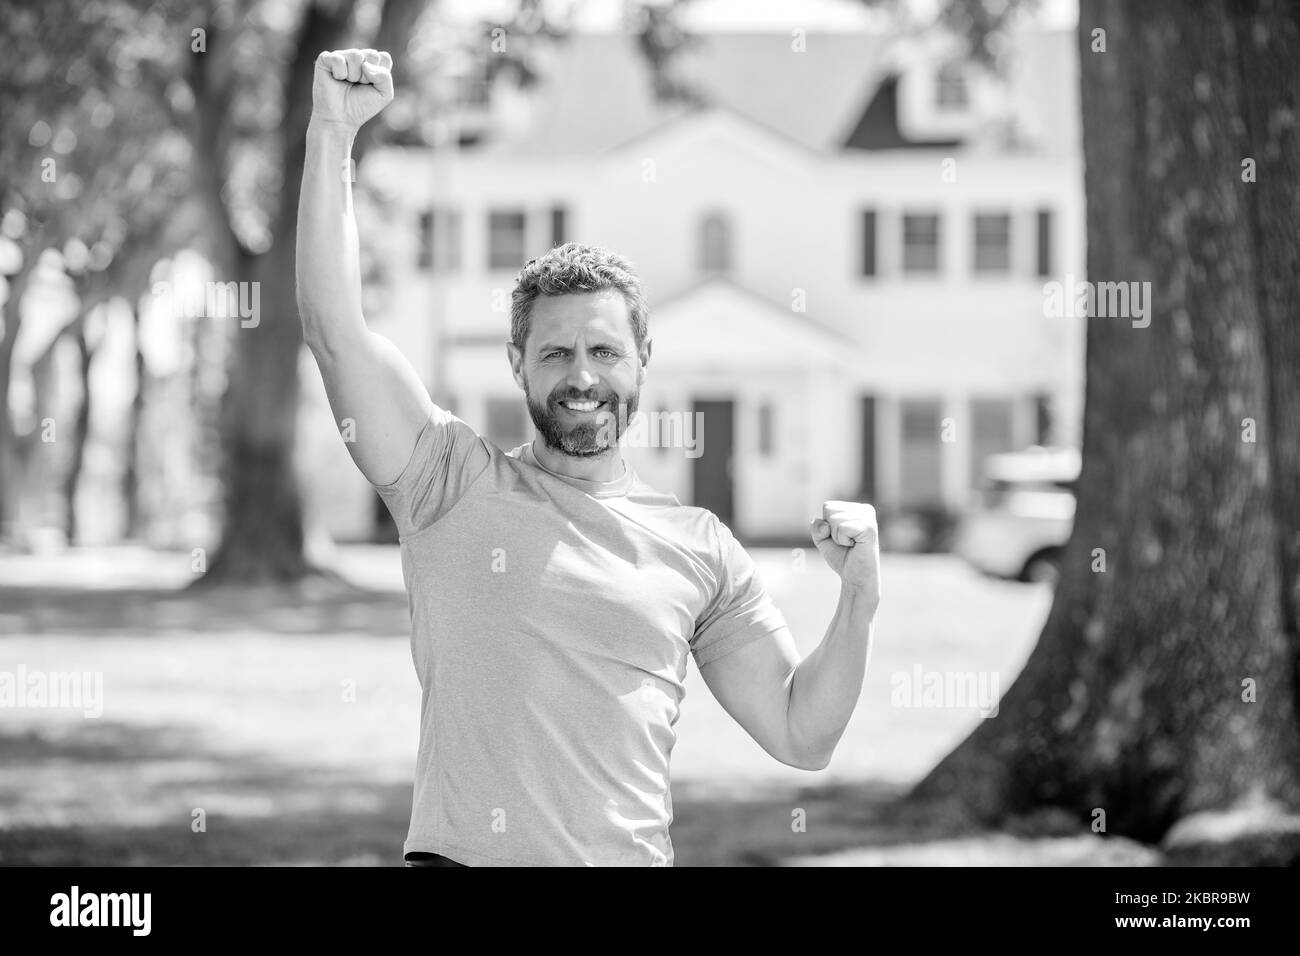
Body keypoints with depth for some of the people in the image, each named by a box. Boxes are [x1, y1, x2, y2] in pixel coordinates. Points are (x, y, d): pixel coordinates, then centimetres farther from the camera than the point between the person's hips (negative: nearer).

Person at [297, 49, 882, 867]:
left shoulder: (699, 548, 11)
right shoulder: (456, 481, 6)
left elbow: (801, 737, 14)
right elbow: (333, 325, -3)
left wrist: (861, 599, -1)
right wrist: (332, 132, -8)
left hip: (631, 856, 1)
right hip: (462, 856, -1)